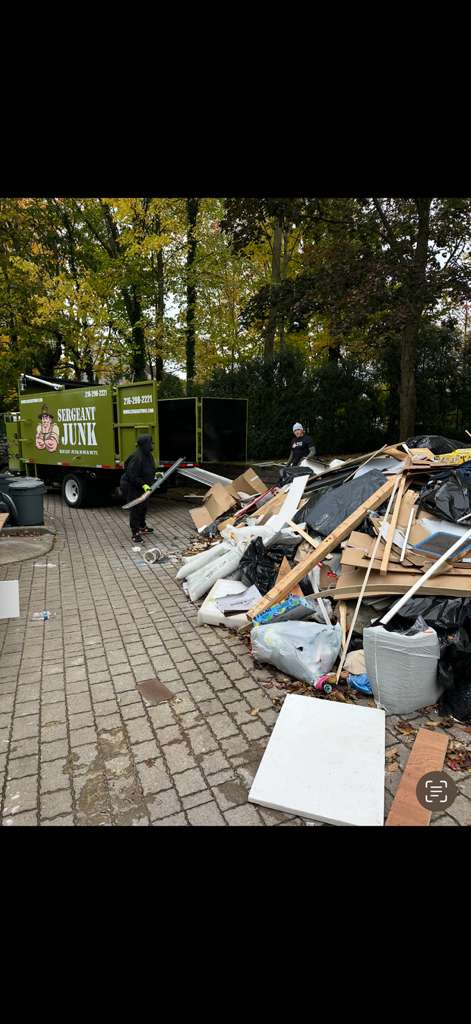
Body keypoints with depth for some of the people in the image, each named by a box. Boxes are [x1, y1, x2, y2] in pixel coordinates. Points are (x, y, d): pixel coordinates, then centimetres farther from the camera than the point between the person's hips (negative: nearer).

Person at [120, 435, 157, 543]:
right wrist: (143, 485, -33)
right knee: (135, 508, -9)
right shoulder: (137, 457, -30)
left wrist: (156, 474, 12)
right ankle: (135, 533, -1)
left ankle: (142, 527, 40)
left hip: (141, 486, 10)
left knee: (143, 506, 21)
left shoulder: (148, 454, 2)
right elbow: (132, 475, -31)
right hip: (131, 486, -10)